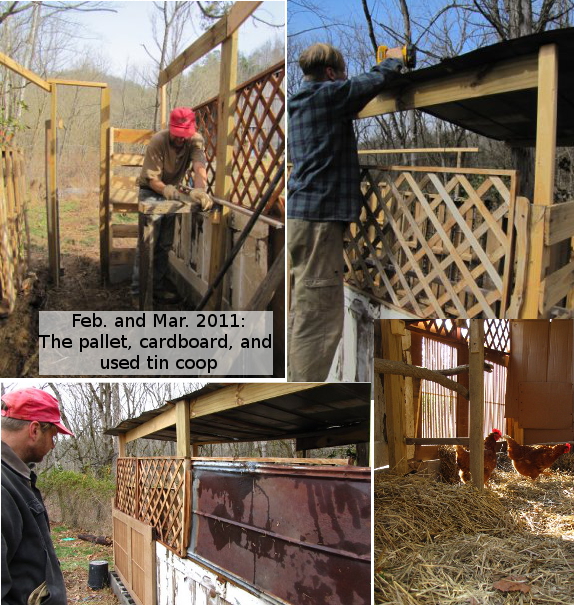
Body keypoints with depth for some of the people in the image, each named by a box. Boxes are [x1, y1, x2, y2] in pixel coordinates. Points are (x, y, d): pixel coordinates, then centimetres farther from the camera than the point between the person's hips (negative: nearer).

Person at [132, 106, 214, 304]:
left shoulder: (195, 140, -18)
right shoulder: (158, 142, -26)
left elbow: (199, 168, -33)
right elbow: (153, 180, -25)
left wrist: (199, 190, -52)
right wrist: (171, 192, -44)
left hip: (172, 192, 4)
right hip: (151, 192, -4)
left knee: (165, 245, 11)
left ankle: (157, 287, 22)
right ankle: (138, 291, -6)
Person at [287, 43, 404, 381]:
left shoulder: (300, 104, 21)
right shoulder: (328, 94, -4)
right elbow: (379, 80, -3)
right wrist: (394, 61, 18)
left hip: (302, 216, 10)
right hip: (319, 216, -10)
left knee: (305, 316, 13)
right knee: (319, 319, -11)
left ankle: (298, 378, 19)